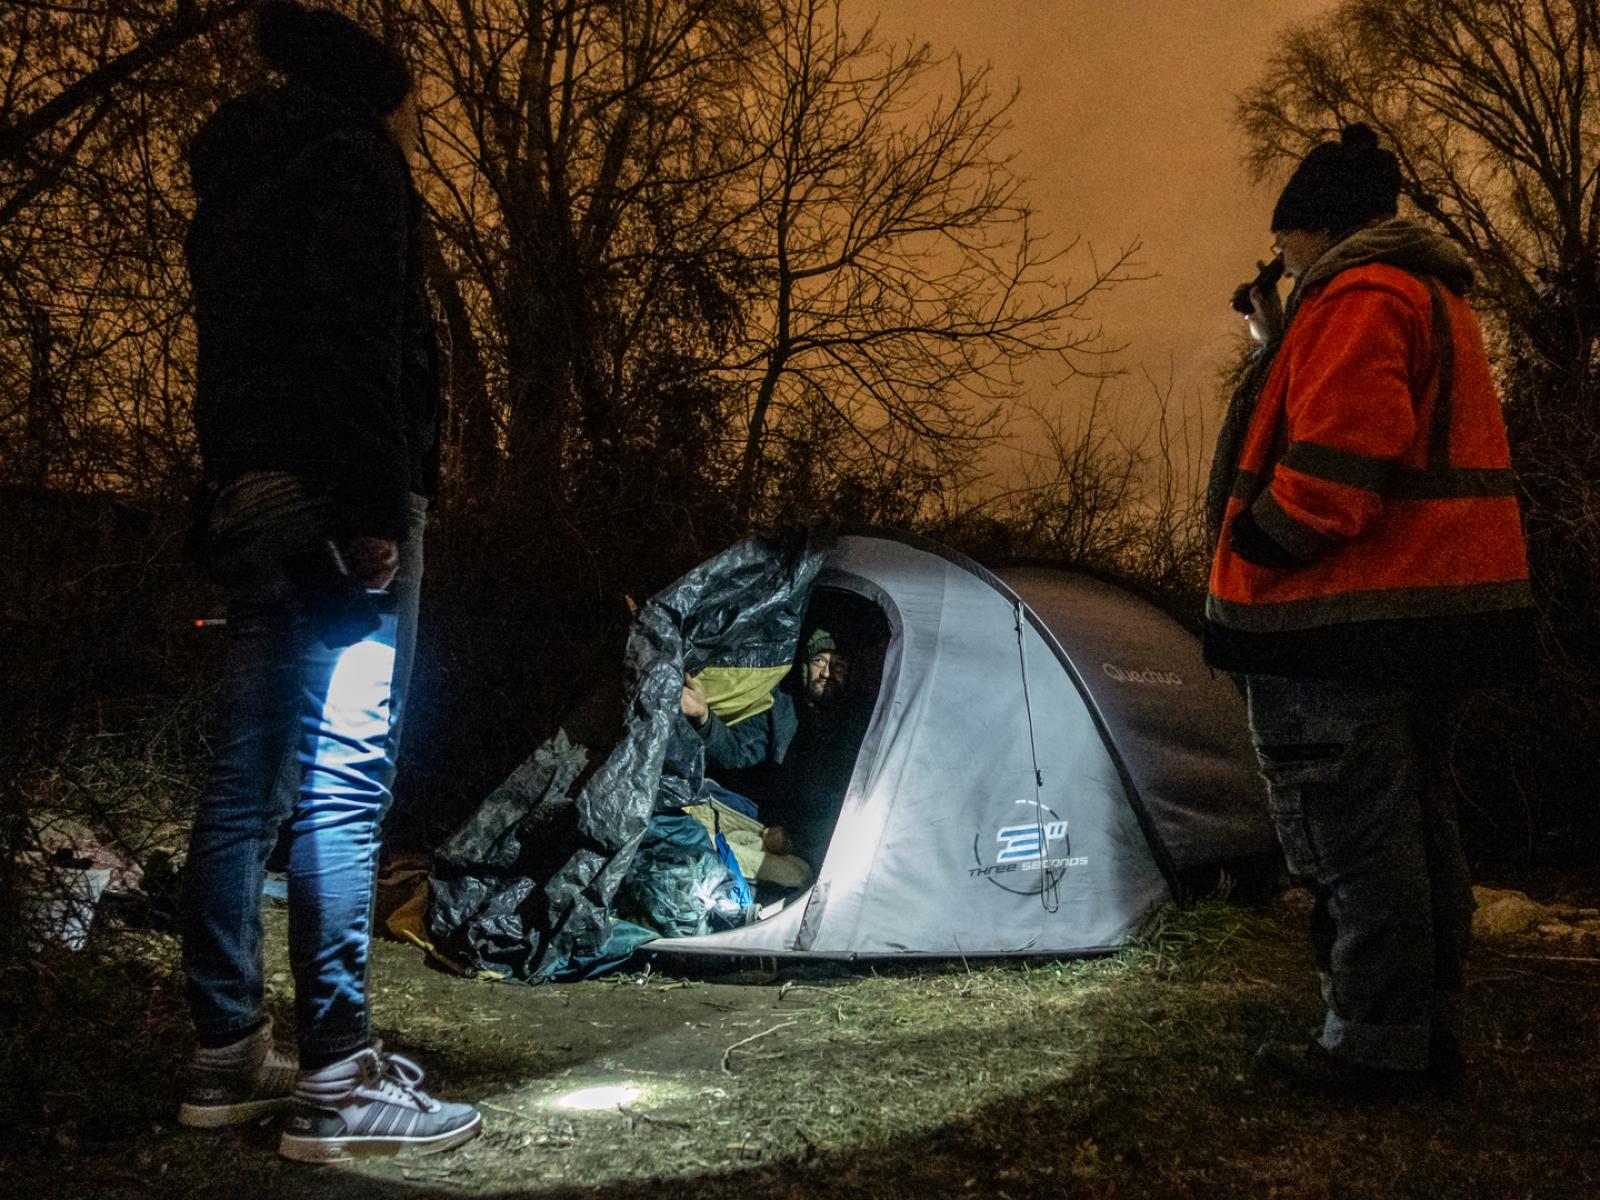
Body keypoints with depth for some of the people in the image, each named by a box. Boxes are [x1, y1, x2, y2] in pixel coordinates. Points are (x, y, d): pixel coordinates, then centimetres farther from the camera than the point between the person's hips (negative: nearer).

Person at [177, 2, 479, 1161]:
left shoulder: (236, 185, 25)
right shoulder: (353, 163, -2)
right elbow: (356, 345, -16)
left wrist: (235, 504, 21)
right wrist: (378, 510, -20)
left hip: (248, 501, 9)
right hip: (330, 498, -9)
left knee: (247, 772, 8)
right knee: (346, 772, -12)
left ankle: (228, 1053, 13)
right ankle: (339, 1079, -11)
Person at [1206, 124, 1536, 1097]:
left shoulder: (1355, 296, -12)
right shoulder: (1436, 296, 22)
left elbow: (1337, 451, -23)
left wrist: (1259, 552, -15)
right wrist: (1282, 344, 22)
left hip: (1345, 613, -11)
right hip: (1439, 602, 11)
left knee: (1351, 832, -5)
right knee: (1414, 816, 14)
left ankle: (1372, 1043, 1)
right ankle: (1431, 1032, 21)